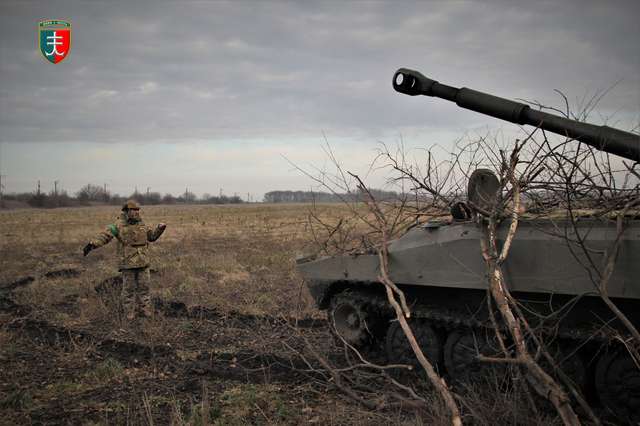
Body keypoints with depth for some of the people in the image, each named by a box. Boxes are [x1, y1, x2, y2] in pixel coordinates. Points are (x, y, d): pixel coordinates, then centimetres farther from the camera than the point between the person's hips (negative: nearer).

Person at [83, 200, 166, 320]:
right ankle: (130, 313, 14)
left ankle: (144, 310, 19)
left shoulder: (141, 224, 9)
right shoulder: (119, 225, -8)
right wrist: (92, 244, -30)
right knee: (129, 288, 4)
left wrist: (160, 228, 2)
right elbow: (104, 235, -17)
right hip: (128, 262, -5)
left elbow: (152, 236, 19)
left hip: (142, 262, 5)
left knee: (143, 287, 8)